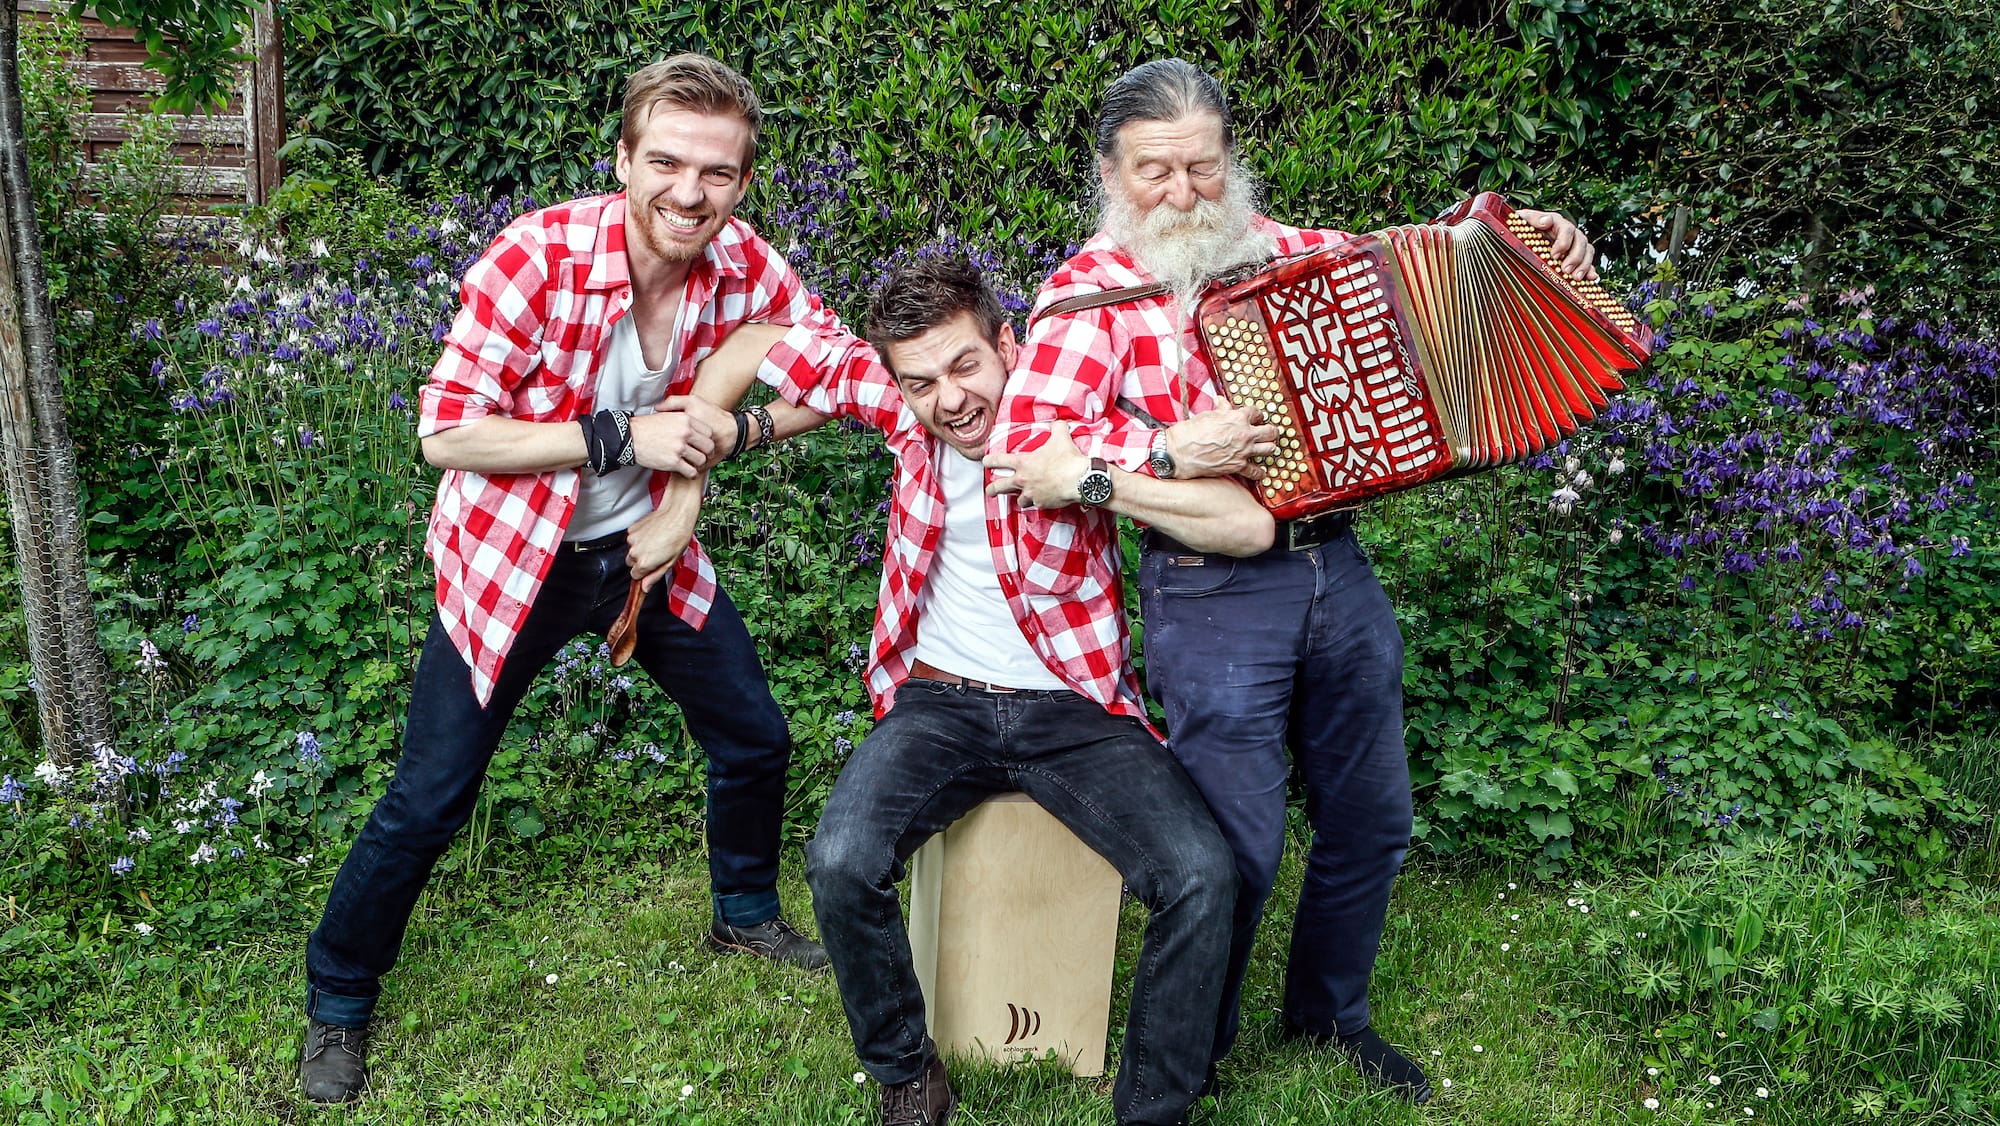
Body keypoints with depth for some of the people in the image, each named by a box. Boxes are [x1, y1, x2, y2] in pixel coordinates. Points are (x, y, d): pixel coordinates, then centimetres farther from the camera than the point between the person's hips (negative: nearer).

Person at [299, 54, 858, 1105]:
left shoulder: (743, 264, -13)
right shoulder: (537, 256, -27)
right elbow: (445, 432, -24)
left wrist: (732, 428, -17)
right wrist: (621, 435, -29)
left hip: (646, 548, 5)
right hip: (512, 562, -4)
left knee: (755, 739, 14)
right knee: (427, 802, 1)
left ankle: (745, 911, 43)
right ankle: (336, 1006, 27)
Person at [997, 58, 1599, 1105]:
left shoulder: (1283, 246, 11)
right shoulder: (1090, 291, -8)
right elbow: (1024, 443, -18)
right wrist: (1167, 451, -28)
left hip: (1338, 570, 7)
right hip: (1211, 597, -6)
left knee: (1371, 819, 17)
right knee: (1238, 850, 0)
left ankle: (1330, 1008, 42)